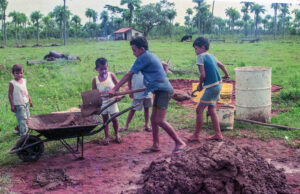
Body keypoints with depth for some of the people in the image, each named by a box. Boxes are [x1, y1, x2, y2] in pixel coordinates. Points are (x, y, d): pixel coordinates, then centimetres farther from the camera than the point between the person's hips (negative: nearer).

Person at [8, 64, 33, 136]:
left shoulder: (24, 80, 4)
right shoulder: (12, 83, -15)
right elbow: (10, 94, -13)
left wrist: (30, 100, 16)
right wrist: (12, 105, -14)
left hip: (25, 103, 8)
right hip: (18, 105, -8)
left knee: (27, 118, 18)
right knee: (22, 119, -3)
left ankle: (18, 128, 37)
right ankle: (24, 133, 8)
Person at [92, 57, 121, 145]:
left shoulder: (111, 75, -9)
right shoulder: (95, 79, -8)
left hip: (112, 100, -1)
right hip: (102, 102, 1)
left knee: (114, 118, 3)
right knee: (105, 119, 10)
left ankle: (116, 134, 27)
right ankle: (107, 136, 22)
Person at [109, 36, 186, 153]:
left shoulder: (143, 58, -12)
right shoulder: (152, 56, 16)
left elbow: (129, 75, -12)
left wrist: (115, 89, -9)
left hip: (163, 90, -10)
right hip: (160, 90, 10)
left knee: (160, 120, -13)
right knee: (153, 118, 10)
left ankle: (179, 143, -4)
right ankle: (156, 146, 17)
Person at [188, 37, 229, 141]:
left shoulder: (201, 56, -12)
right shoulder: (211, 56, 12)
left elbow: (203, 75, -17)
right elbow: (221, 65, 25)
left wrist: (200, 85, 1)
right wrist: (226, 75, 44)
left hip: (211, 87, -9)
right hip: (218, 85, 9)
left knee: (199, 109, -1)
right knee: (211, 110, 16)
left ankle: (196, 135, 5)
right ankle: (218, 134, 21)